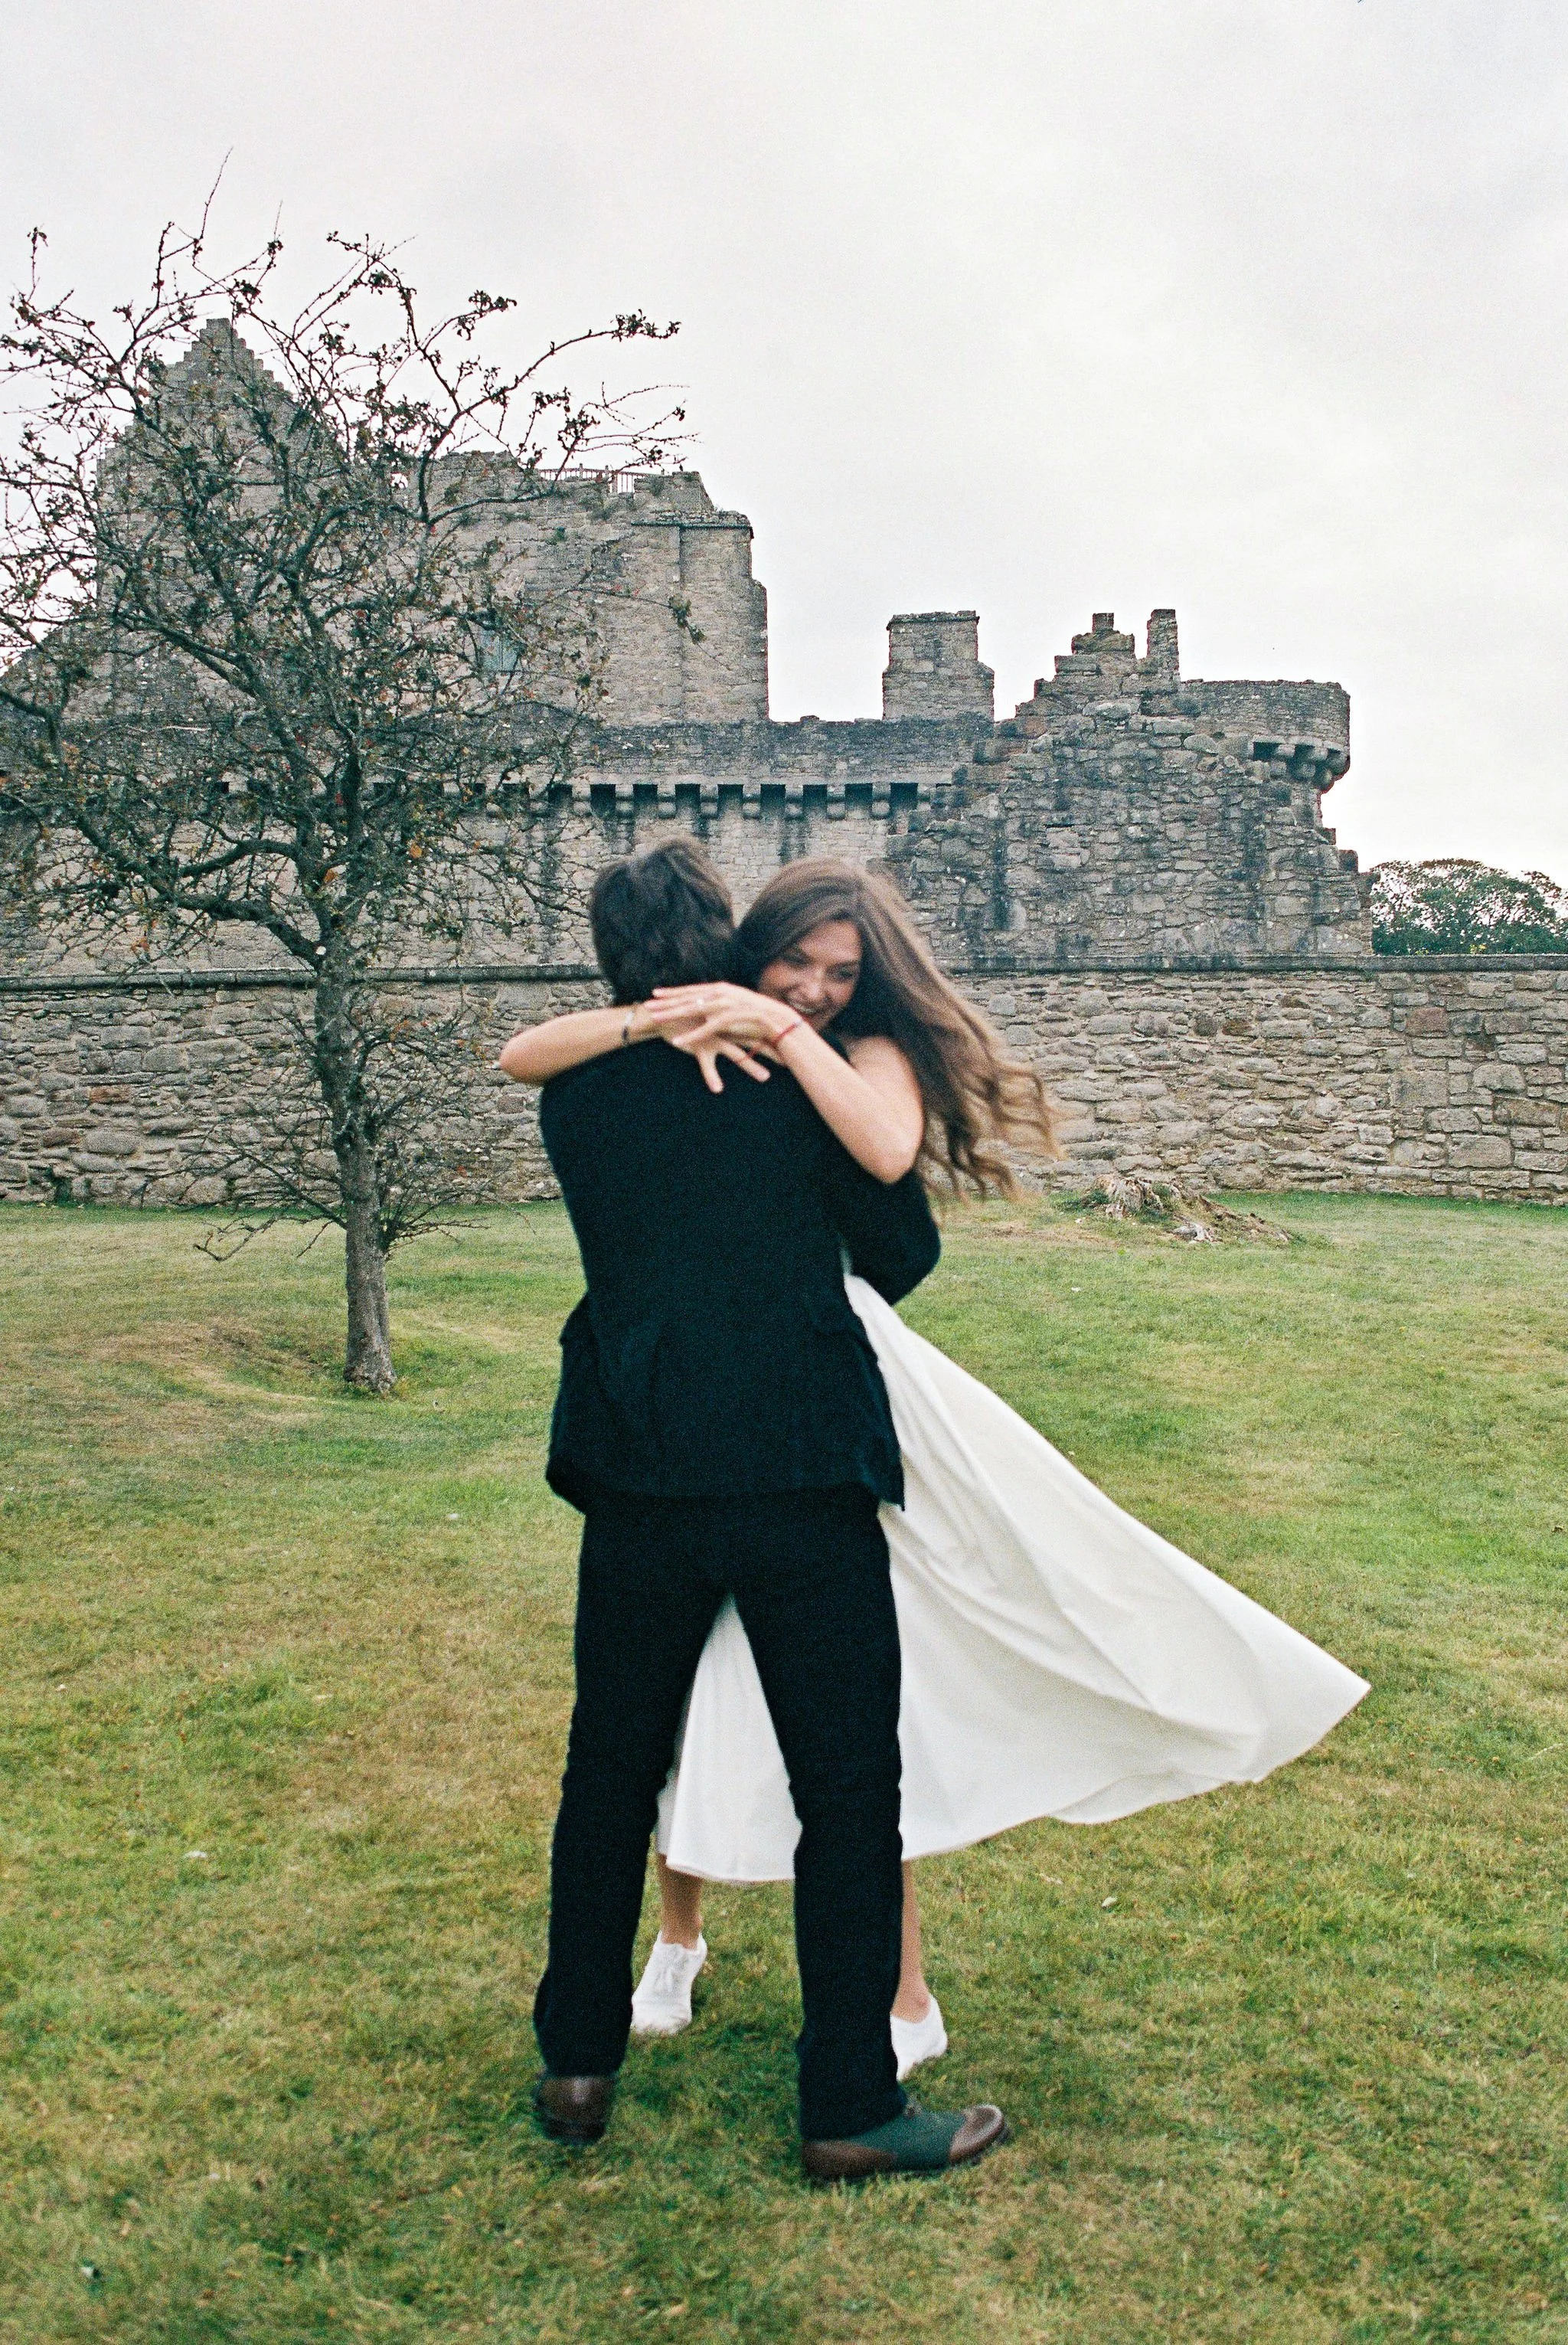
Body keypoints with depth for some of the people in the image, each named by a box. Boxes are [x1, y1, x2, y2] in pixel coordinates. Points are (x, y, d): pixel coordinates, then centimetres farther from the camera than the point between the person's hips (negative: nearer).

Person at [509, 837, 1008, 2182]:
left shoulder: (576, 1092, 4)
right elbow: (903, 1255, 1)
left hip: (639, 1478, 4)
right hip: (799, 1473, -3)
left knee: (611, 1770, 18)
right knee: (848, 1790, 8)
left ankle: (579, 2064, 30)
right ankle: (852, 2108, 17)